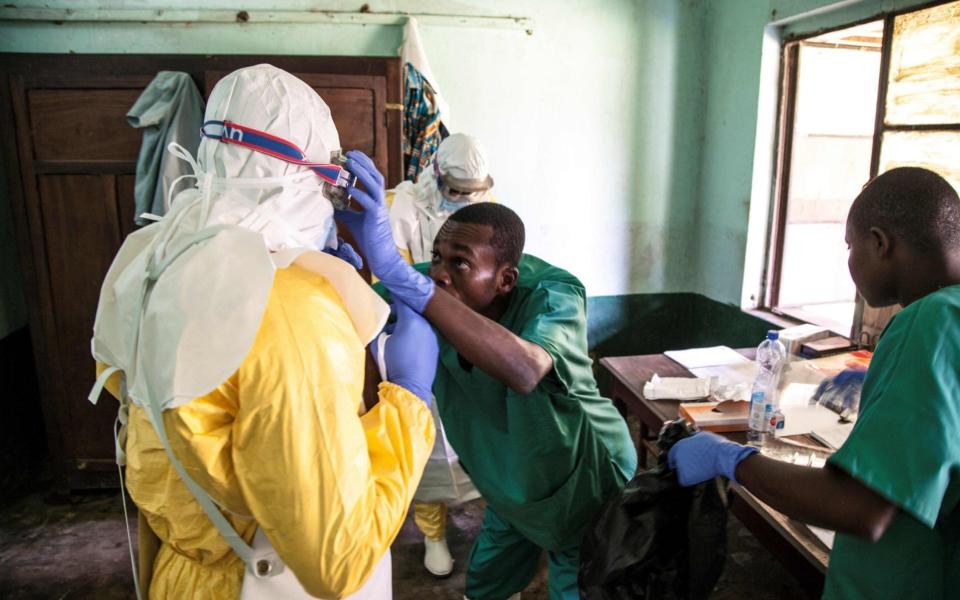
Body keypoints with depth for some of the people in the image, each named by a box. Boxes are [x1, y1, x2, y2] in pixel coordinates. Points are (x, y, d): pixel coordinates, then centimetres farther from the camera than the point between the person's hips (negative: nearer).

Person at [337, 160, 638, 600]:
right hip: (510, 484, 5)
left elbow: (524, 371, -57)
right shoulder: (432, 292, -19)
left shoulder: (554, 293, -35)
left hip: (583, 482, -5)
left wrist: (397, 272, -62)